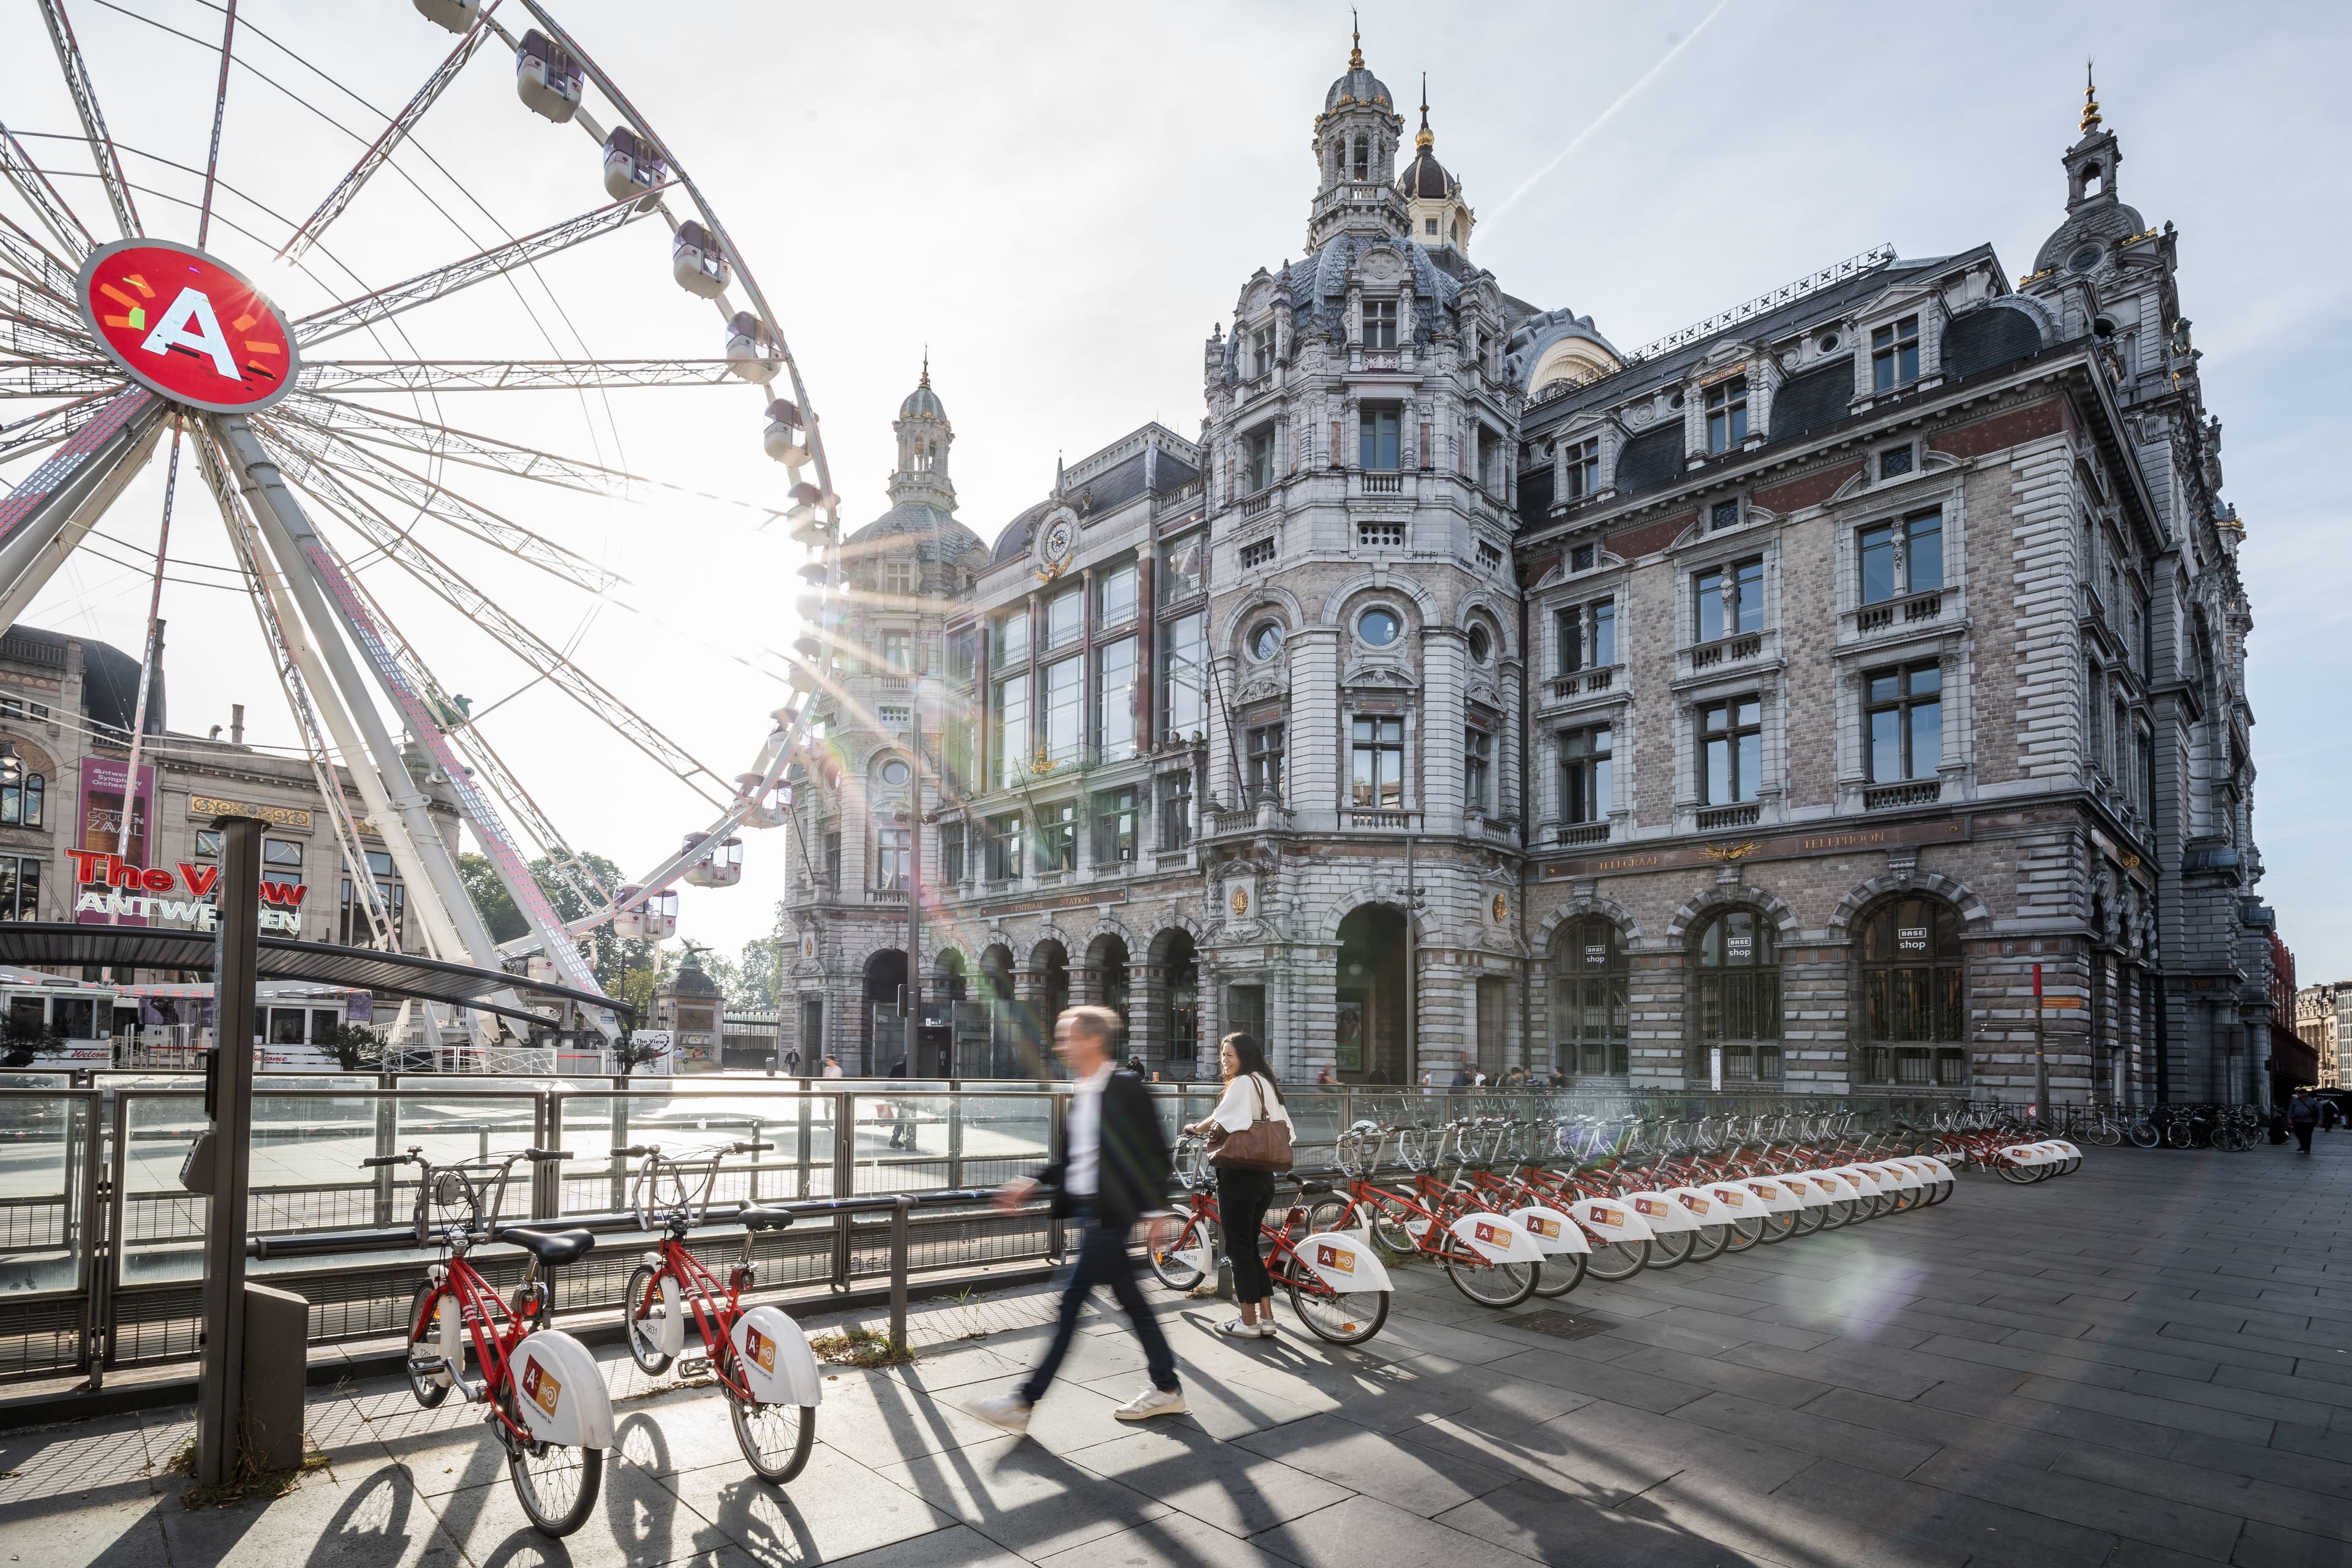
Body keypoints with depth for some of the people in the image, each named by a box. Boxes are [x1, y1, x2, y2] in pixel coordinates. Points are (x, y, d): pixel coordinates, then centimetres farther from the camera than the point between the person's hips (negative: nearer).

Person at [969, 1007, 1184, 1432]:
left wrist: (1156, 1212, -13)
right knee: (1130, 1300, 15)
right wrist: (1033, 1183, 7)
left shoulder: (1127, 1089, -14)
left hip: (1110, 1213, -9)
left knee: (1071, 1300, -6)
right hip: (1087, 1209, 9)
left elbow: (1153, 1154, -13)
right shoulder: (1080, 1092, 11)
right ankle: (1167, 1389, 27)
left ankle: (1023, 1403, 0)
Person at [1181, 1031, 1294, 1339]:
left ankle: (1248, 1322, 8)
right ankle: (1266, 1319, 17)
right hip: (1263, 1174, 9)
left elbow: (1218, 1120, -15)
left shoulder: (1243, 1083, -14)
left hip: (1238, 1175, -9)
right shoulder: (1266, 1084, 13)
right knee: (1251, 1247, 16)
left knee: (1239, 1249, 1)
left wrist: (1194, 1129, 3)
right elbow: (1283, 1126, 14)